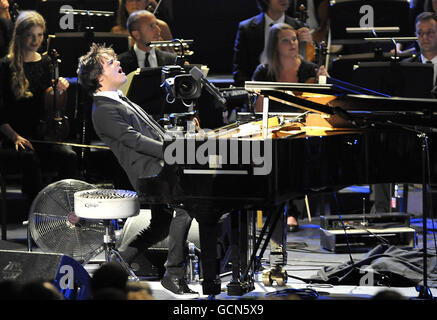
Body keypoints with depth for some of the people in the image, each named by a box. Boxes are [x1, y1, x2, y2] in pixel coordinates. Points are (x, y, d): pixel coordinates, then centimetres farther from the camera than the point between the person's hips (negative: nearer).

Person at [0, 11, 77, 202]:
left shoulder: (45, 62, 12)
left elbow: (47, 100, 10)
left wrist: (57, 91, -12)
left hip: (42, 132, 4)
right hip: (16, 134, -4)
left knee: (69, 157, -28)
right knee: (30, 159, -37)